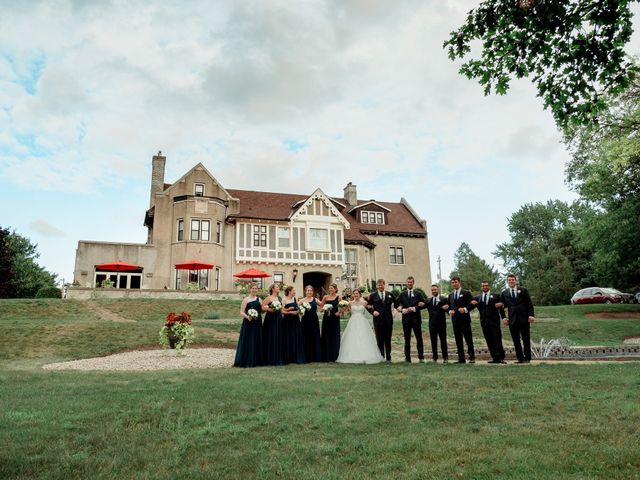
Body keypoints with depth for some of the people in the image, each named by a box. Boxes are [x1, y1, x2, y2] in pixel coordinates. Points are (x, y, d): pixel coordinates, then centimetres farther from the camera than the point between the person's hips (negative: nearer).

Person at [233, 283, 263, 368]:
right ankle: (246, 361, 4)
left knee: (257, 341, 8)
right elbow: (241, 312, -9)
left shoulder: (259, 299, 12)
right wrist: (247, 317, -24)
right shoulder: (246, 299, -4)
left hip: (257, 323, 5)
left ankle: (255, 360, 16)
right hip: (248, 323, -5)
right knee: (247, 341, -3)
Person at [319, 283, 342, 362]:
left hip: (335, 318, -1)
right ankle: (326, 356, 12)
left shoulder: (338, 297, 1)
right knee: (326, 336, 3)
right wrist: (323, 309, -10)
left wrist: (339, 312, -16)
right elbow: (321, 306, 10)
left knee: (334, 336, 4)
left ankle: (333, 356, 13)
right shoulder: (326, 297, 5)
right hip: (326, 318, 1)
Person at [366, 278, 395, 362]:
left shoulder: (390, 295, 7)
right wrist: (372, 311, -8)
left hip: (388, 320, 1)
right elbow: (368, 305, 6)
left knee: (388, 340, 6)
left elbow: (396, 302, 18)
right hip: (378, 320, -1)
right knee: (380, 340, 4)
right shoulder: (373, 295, 3)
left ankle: (388, 357, 14)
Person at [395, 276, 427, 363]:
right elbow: (396, 304, 8)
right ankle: (407, 358, 9)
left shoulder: (418, 294, 7)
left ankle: (421, 357, 3)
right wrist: (402, 309, -9)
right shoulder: (402, 294, 10)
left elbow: (424, 303, -2)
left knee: (419, 339, -2)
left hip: (416, 319, -1)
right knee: (407, 339, 5)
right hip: (406, 319, 1)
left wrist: (414, 308, -12)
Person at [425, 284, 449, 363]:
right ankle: (434, 357, 14)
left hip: (441, 323, -2)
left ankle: (445, 357, 8)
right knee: (433, 341, 6)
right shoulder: (429, 301, 9)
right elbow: (430, 310, -4)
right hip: (432, 323, 2)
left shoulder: (444, 299, 1)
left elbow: (447, 309, -4)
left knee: (443, 340, 2)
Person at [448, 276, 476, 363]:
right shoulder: (450, 295, 17)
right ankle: (461, 358, 10)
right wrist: (450, 311, -1)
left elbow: (473, 304, -4)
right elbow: (448, 306, 19)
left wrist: (465, 309, -16)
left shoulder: (466, 293, 1)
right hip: (455, 320, 5)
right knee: (458, 340, 6)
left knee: (468, 339, -3)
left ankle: (472, 357, 4)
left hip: (464, 319, -5)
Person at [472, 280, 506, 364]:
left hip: (494, 321, -3)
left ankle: (500, 357, -5)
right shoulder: (478, 298, 14)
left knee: (497, 339, -6)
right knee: (489, 341, 4)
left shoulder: (496, 296, 7)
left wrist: (503, 318, -11)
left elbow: (501, 307, 3)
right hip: (484, 322, 3)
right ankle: (494, 357, 9)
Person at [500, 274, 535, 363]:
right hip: (512, 319, 1)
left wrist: (531, 315, -7)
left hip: (524, 319, -1)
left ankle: (527, 358, 12)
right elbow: (503, 306, 9)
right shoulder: (504, 293, 9)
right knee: (516, 341, 1)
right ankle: (520, 358, 7)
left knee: (526, 339, 4)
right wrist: (504, 317, -3)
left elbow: (529, 304, 3)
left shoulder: (523, 290, 6)